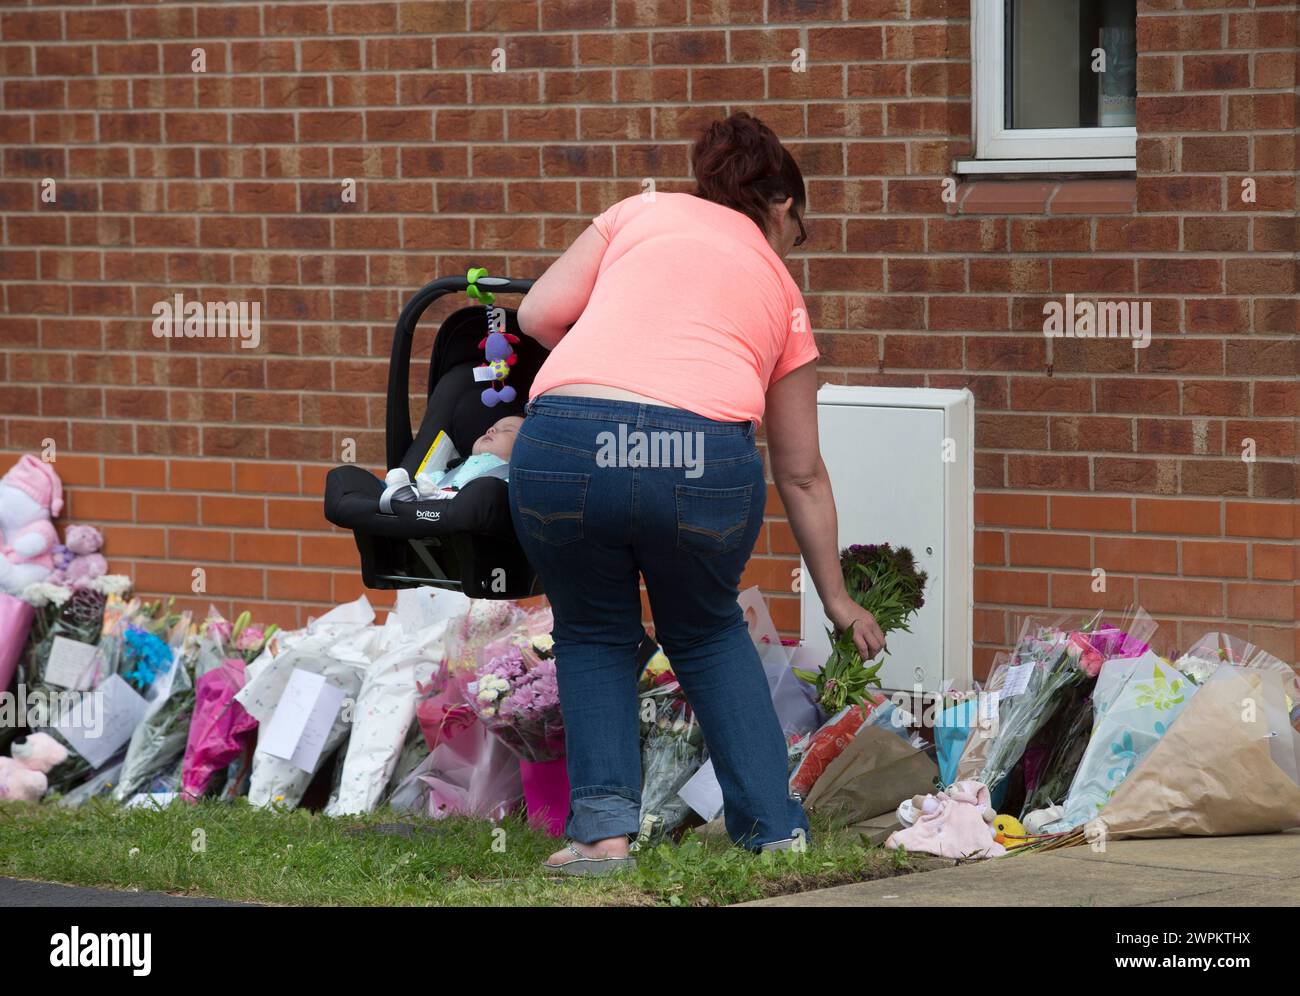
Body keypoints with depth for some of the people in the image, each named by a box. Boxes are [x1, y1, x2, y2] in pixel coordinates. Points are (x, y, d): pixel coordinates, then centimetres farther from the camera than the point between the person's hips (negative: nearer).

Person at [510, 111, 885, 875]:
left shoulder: (641, 213, 26)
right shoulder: (780, 289, 28)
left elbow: (539, 314, 15)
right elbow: (802, 473, 33)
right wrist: (837, 598, 42)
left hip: (566, 441, -1)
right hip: (706, 458, 1)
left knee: (594, 636, 25)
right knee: (708, 634, 30)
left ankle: (603, 825, 12)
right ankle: (773, 823, 27)